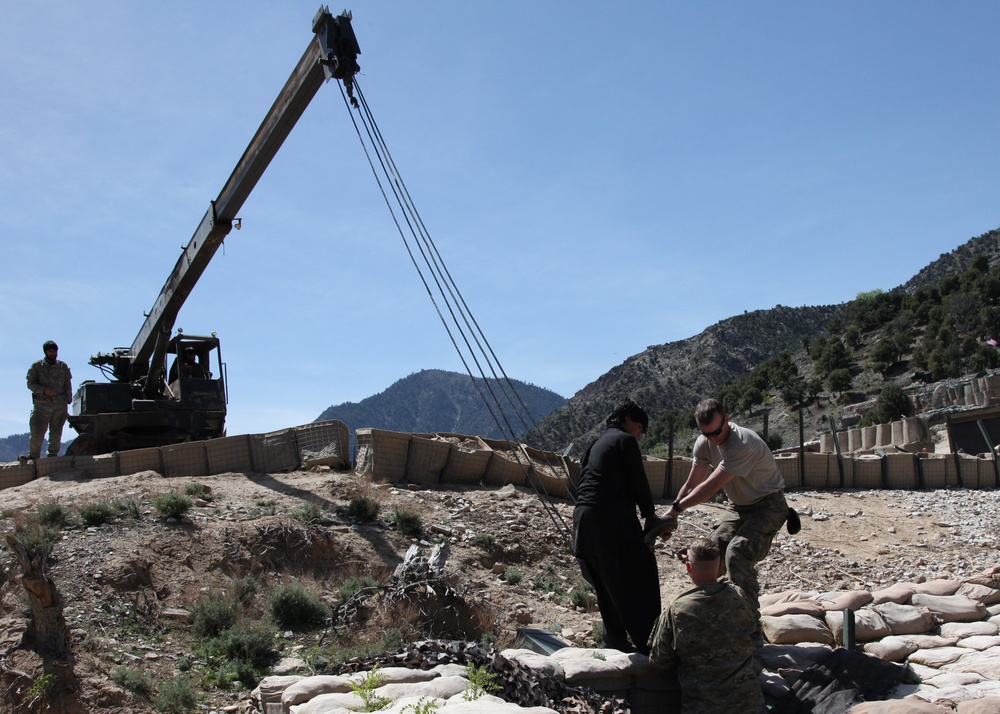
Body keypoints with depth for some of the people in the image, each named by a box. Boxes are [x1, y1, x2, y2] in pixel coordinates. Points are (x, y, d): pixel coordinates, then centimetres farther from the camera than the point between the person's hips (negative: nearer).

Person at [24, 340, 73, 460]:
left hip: (60, 404, 2)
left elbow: (68, 386, 15)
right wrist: (43, 390, -14)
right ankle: (33, 454, 2)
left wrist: (68, 401, 6)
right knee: (37, 431, -7)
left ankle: (53, 454, 9)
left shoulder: (63, 366, 14)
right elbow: (30, 383, 4)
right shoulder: (36, 366, 8)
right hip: (42, 404, -2)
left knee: (56, 431, 1)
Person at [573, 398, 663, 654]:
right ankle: (646, 643, -3)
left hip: (584, 519, 8)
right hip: (612, 520, -8)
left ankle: (615, 641, 21)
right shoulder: (625, 440, 0)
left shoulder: (597, 443, 22)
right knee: (640, 580, -2)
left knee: (606, 586, 16)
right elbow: (638, 482, -2)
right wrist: (650, 514, 10)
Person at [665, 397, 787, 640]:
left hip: (768, 506, -8)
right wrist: (670, 517, -11)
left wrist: (675, 508, -28)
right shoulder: (704, 443, -7)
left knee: (737, 553, -26)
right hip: (739, 506, 8)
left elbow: (710, 487, -32)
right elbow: (691, 485, -1)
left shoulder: (743, 443, -31)